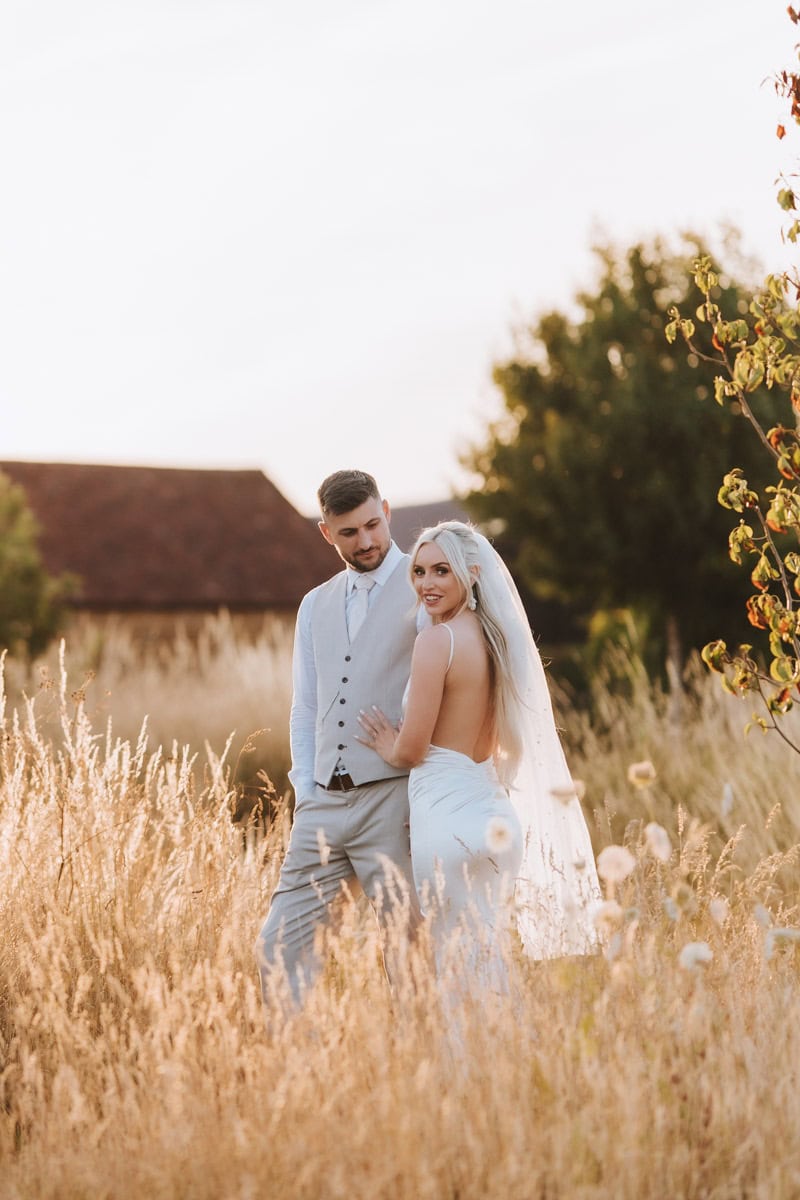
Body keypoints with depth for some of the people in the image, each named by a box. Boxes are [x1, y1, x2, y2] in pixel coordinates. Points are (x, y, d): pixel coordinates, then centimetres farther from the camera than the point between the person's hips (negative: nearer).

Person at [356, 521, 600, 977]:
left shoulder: (438, 639, -14)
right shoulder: (499, 637, 11)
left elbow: (411, 750, -12)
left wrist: (389, 749, 9)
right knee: (492, 962, 14)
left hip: (449, 816, -8)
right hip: (497, 814, 8)